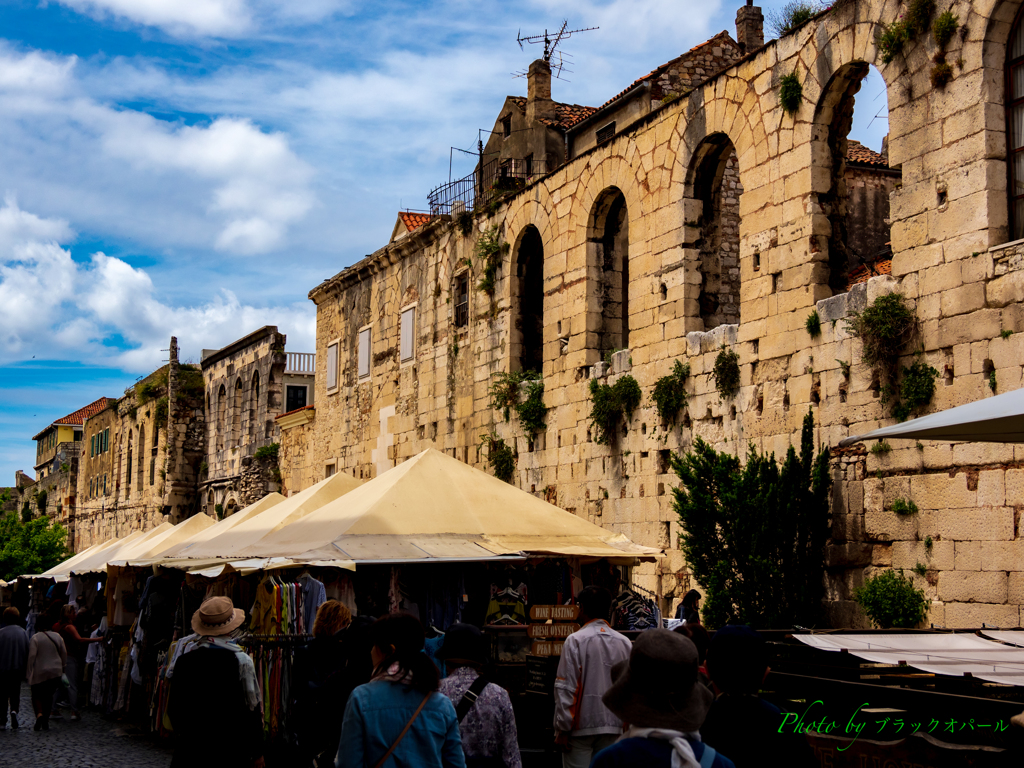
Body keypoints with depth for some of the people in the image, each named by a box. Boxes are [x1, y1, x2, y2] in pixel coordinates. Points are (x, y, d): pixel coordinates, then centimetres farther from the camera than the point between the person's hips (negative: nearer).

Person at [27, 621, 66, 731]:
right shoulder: (58, 637, 4)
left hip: (39, 672, -3)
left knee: (36, 696, 8)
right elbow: (64, 654, 9)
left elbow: (32, 656, -12)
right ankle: (45, 721, 11)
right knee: (49, 696, 12)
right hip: (56, 672, 3)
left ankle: (39, 714, -18)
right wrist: (61, 667, 23)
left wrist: (29, 672, -5)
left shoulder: (35, 638, -10)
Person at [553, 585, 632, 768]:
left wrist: (562, 729, -6)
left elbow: (565, 688, -11)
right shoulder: (624, 643, 4)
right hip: (613, 726, 4)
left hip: (580, 726, -4)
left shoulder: (575, 641, -9)